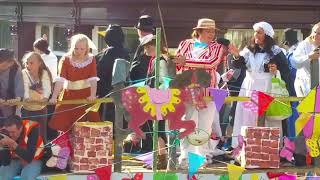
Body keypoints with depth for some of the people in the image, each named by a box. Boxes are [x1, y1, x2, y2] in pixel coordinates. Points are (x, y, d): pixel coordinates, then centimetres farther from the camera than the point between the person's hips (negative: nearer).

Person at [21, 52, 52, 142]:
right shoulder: (24, 73, -7)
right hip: (26, 110, 0)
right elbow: (24, 86, -25)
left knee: (42, 134, 5)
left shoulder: (44, 73, -5)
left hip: (41, 109, 0)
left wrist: (45, 97, -44)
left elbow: (47, 87, -21)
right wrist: (27, 97, -46)